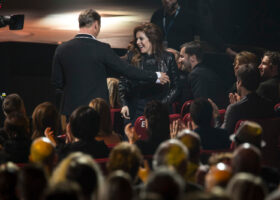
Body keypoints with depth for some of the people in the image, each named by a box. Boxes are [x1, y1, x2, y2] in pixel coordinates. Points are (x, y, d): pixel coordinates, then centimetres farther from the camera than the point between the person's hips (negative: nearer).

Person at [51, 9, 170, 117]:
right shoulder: (102, 49, -10)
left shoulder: (61, 49, 0)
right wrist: (155, 77, 6)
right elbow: (126, 70, -5)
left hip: (71, 108, 3)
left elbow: (57, 82, 5)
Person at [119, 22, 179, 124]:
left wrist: (163, 104, -7)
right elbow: (123, 83, 9)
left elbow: (175, 87, 6)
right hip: (135, 111, 1)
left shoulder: (167, 58, 3)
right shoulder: (131, 57, 6)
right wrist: (124, 104, -3)